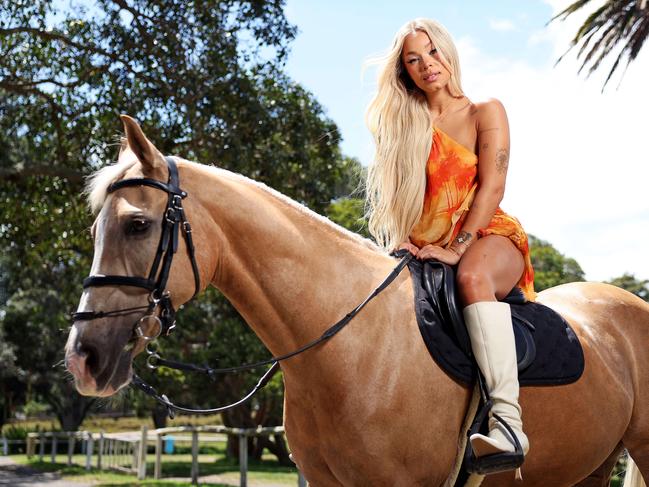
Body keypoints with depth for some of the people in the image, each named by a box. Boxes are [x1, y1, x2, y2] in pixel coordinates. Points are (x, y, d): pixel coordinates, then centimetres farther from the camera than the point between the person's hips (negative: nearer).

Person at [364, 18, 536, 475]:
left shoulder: (486, 112, 4)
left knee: (471, 277, -39)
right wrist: (401, 244, -8)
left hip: (489, 237, -4)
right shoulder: (405, 127, 14)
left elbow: (492, 187, -7)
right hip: (425, 250, 5)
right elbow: (398, 197, 11)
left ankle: (508, 419, -50)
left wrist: (458, 248, -19)